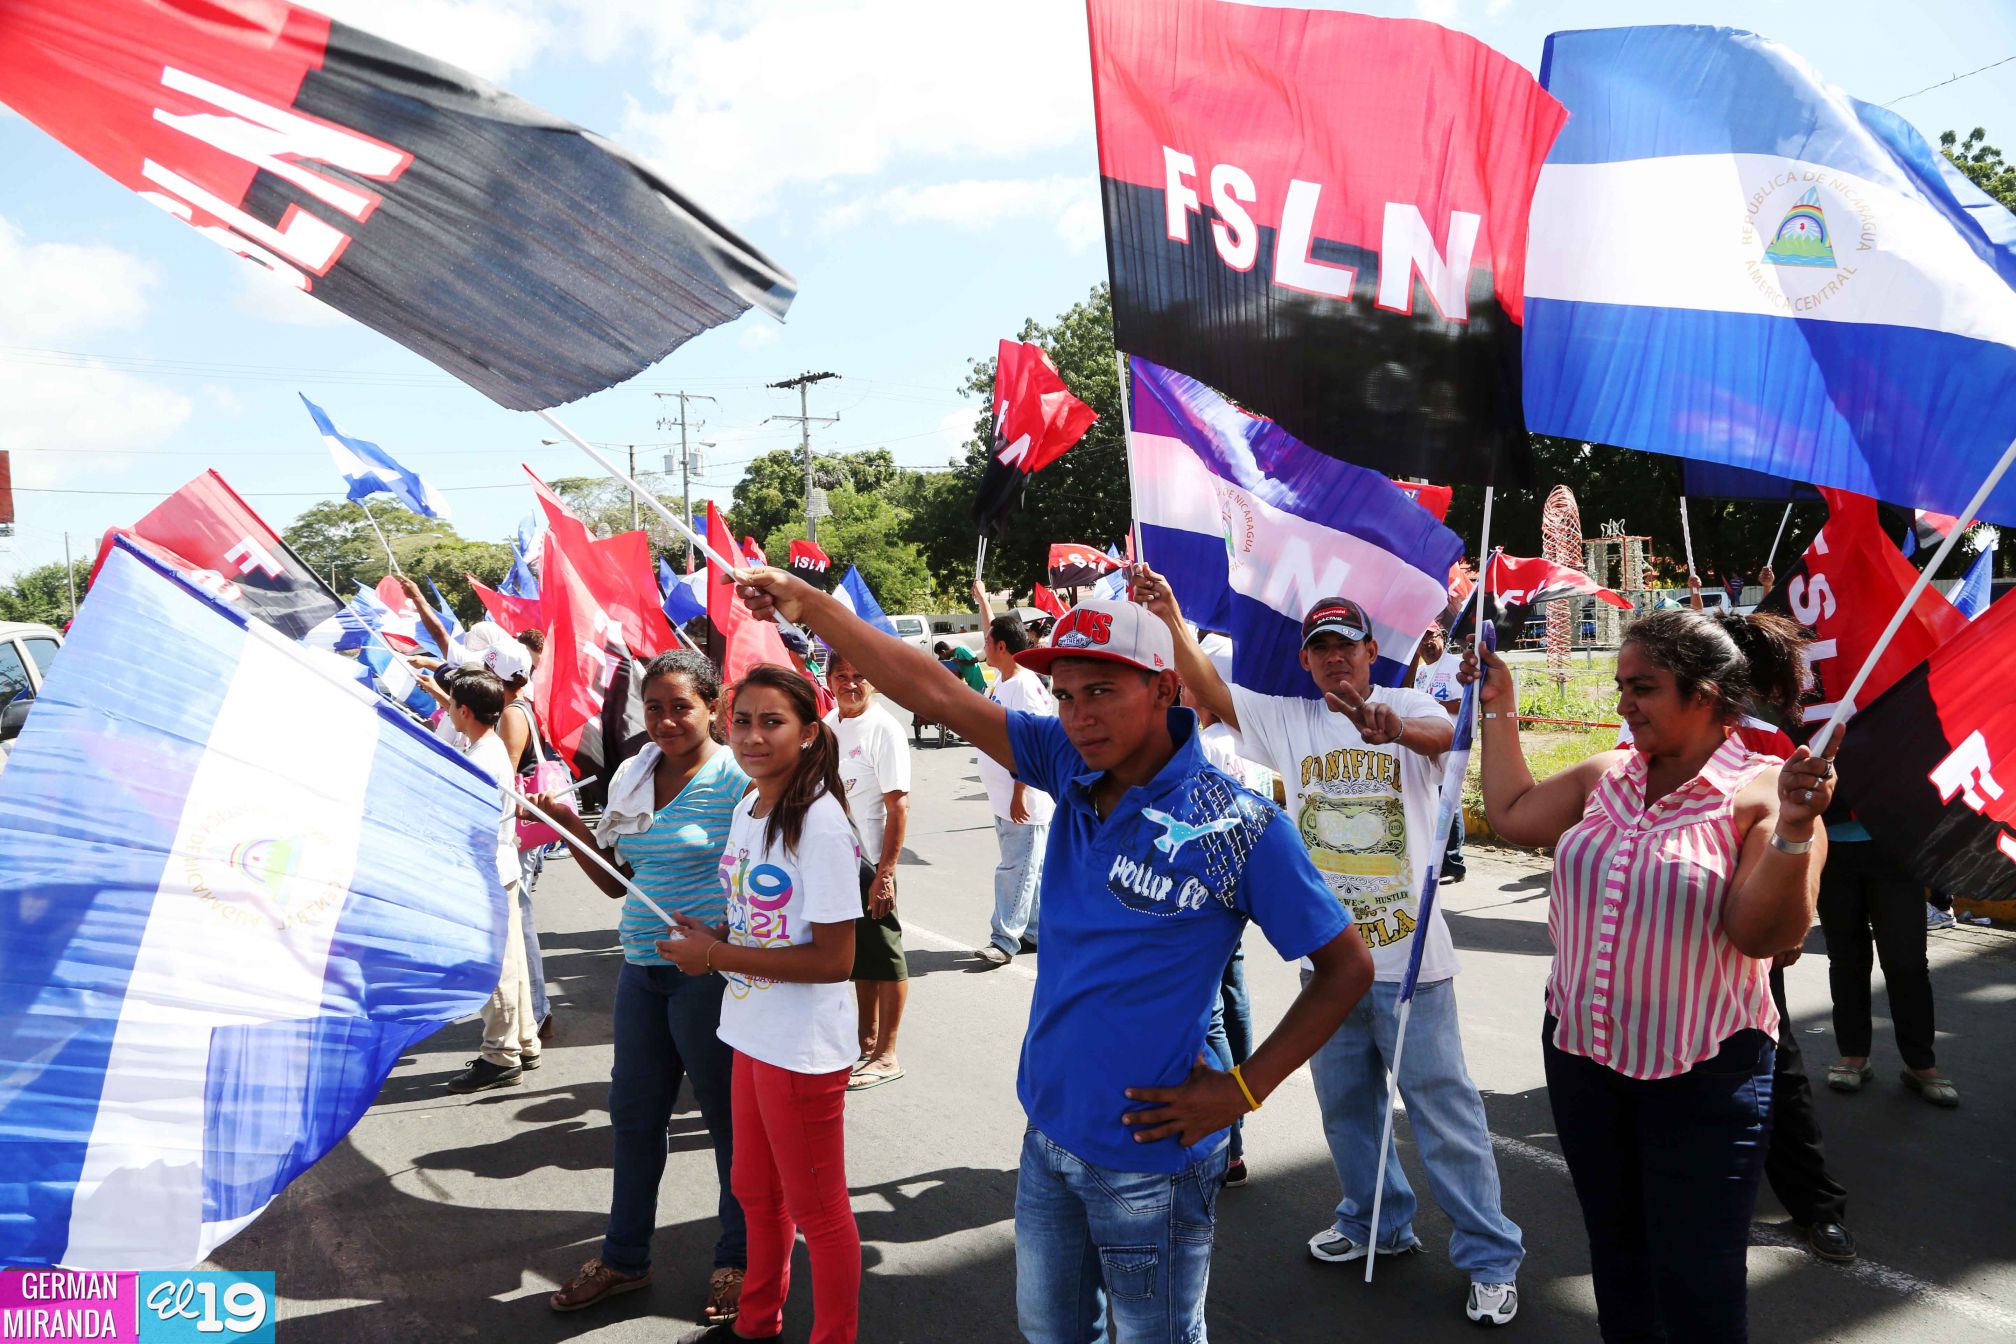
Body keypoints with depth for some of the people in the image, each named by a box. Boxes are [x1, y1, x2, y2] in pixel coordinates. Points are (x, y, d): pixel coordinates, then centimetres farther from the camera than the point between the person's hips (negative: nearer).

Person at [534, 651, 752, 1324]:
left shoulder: (735, 779, -13)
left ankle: (739, 1259, 26)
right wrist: (569, 824, 2)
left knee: (728, 1117, 7)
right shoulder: (633, 776, 7)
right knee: (633, 1112, 16)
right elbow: (617, 882, 13)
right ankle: (624, 1256, 34)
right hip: (641, 966, 7)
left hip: (709, 972, -7)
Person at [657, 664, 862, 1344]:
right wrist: (714, 936, -4)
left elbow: (833, 958, -24)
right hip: (751, 1033, 9)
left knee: (818, 1211, 9)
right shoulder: (746, 810, 5)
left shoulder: (819, 824, -22)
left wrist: (718, 955, -20)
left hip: (804, 1049, -9)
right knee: (755, 1190, 25)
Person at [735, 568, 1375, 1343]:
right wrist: (809, 605, -12)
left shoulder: (1237, 827, -20)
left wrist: (1242, 1089, -15)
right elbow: (935, 694, -7)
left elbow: (1346, 968, -13)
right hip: (1048, 1135, 6)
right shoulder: (1072, 768, -5)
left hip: (1148, 1157, -6)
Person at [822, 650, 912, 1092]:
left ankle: (886, 1055, 12)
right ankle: (867, 1040, 32)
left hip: (869, 866, -7)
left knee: (883, 957, 3)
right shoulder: (828, 725, 9)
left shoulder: (883, 730, -13)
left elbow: (898, 807, -17)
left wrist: (885, 873, -21)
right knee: (858, 957, 18)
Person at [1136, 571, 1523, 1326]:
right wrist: (1170, 619, -15)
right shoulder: (1288, 721, 6)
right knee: (1346, 1103, 19)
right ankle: (1375, 1223, 40)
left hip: (1409, 953, -4)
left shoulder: (1410, 708, -6)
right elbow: (1209, 692, -2)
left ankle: (1492, 1259, 17)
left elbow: (1447, 734, -28)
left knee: (1443, 1107, 3)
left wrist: (1395, 727, -51)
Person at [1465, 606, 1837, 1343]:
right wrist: (1499, 708, 16)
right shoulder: (1606, 776, 3)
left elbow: (1767, 935, -21)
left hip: (1702, 1076, -5)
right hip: (1581, 1055, 6)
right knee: (1618, 1268, 22)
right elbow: (1510, 813, 15)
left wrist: (1794, 832, -35)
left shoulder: (1765, 793, -15)